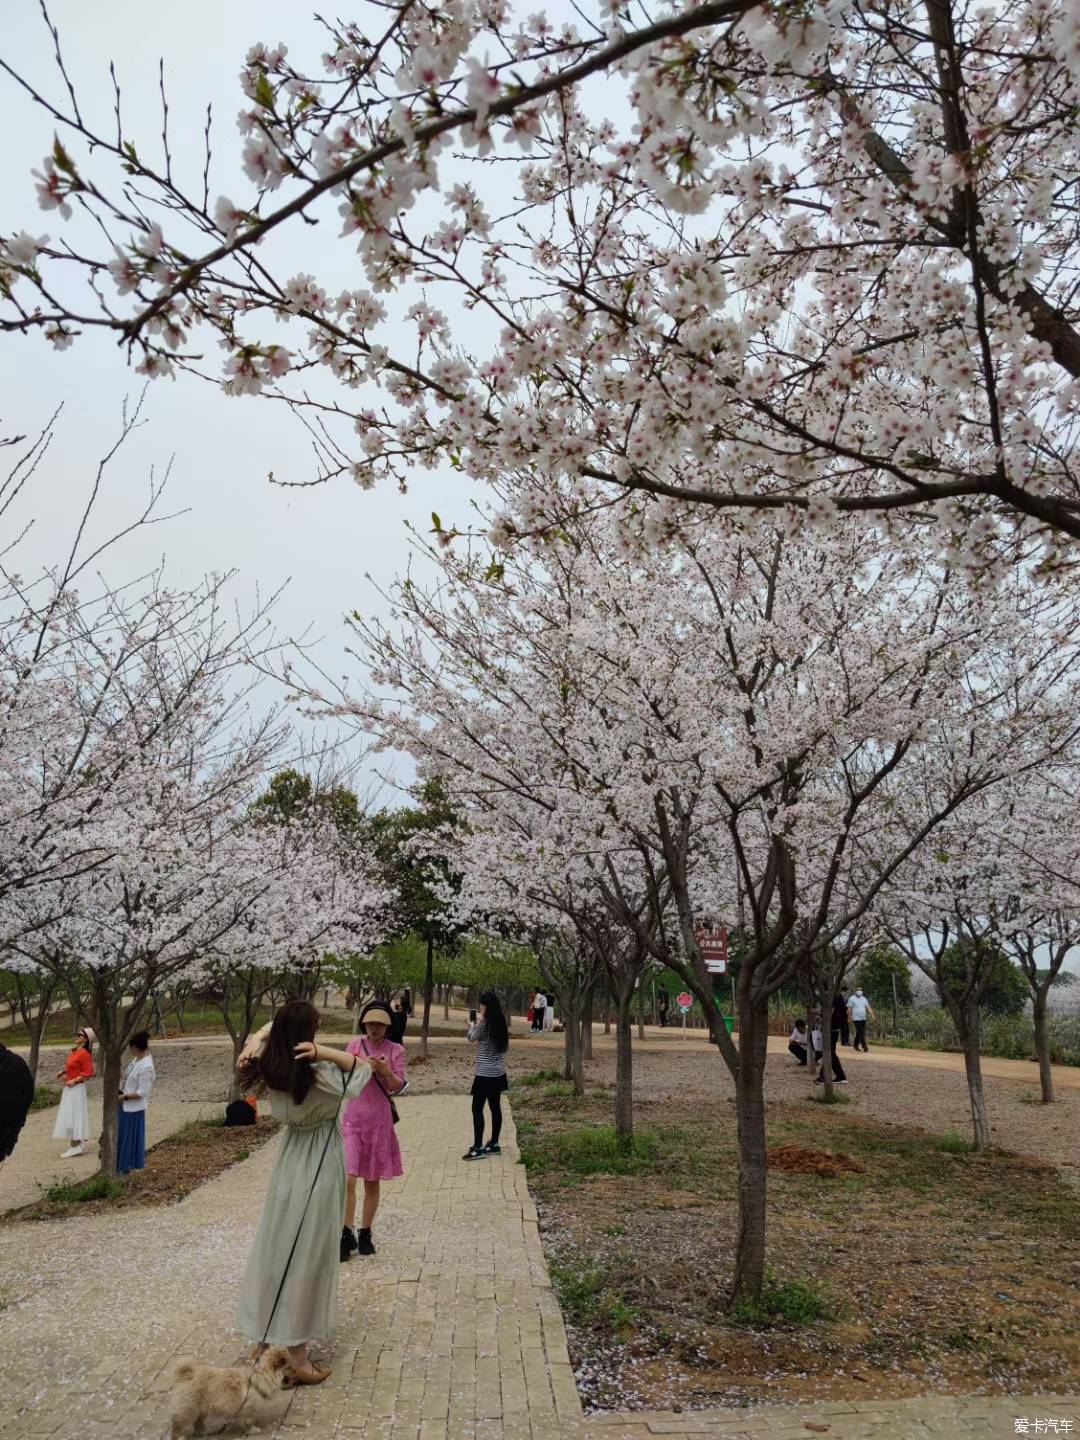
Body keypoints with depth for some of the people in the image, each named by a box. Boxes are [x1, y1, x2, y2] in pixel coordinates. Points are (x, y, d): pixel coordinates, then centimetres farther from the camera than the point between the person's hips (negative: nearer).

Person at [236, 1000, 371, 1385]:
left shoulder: (272, 1069, -7)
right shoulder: (319, 1076, -26)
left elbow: (272, 1027, 9)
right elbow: (363, 1067, -13)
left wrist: (258, 1037, -13)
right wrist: (324, 1052, -26)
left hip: (290, 1164, 7)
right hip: (319, 1169, -6)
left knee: (275, 1247, 18)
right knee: (307, 1257, 3)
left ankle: (263, 1341, 31)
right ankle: (298, 1357, 11)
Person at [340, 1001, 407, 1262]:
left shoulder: (395, 1050, -4)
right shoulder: (355, 1044, -1)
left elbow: (399, 1087, -6)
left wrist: (386, 1071, -25)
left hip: (380, 1120, 0)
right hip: (353, 1117, 0)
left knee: (372, 1181, 10)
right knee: (348, 1179, -7)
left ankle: (365, 1233, 25)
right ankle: (347, 1234, 6)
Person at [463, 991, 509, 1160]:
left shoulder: (484, 1022, -16)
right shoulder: (500, 1021, 5)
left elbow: (472, 1038, -5)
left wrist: (475, 1022, 5)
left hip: (485, 1073, -8)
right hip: (498, 1072, 8)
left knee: (477, 1109, -3)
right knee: (495, 1107, 13)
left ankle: (478, 1148, -3)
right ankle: (494, 1144, 19)